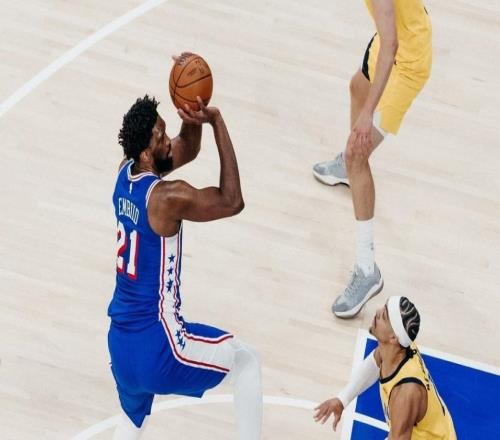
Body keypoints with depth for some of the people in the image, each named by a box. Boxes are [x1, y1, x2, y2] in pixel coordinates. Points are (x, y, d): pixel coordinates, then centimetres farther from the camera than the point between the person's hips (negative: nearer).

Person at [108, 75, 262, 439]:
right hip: (156, 345, -8)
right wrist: (216, 120, -12)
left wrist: (192, 116, -3)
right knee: (246, 362, 15)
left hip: (119, 343, 8)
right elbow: (232, 202, -10)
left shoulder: (126, 173, 4)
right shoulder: (167, 197, -21)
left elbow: (188, 150, 18)